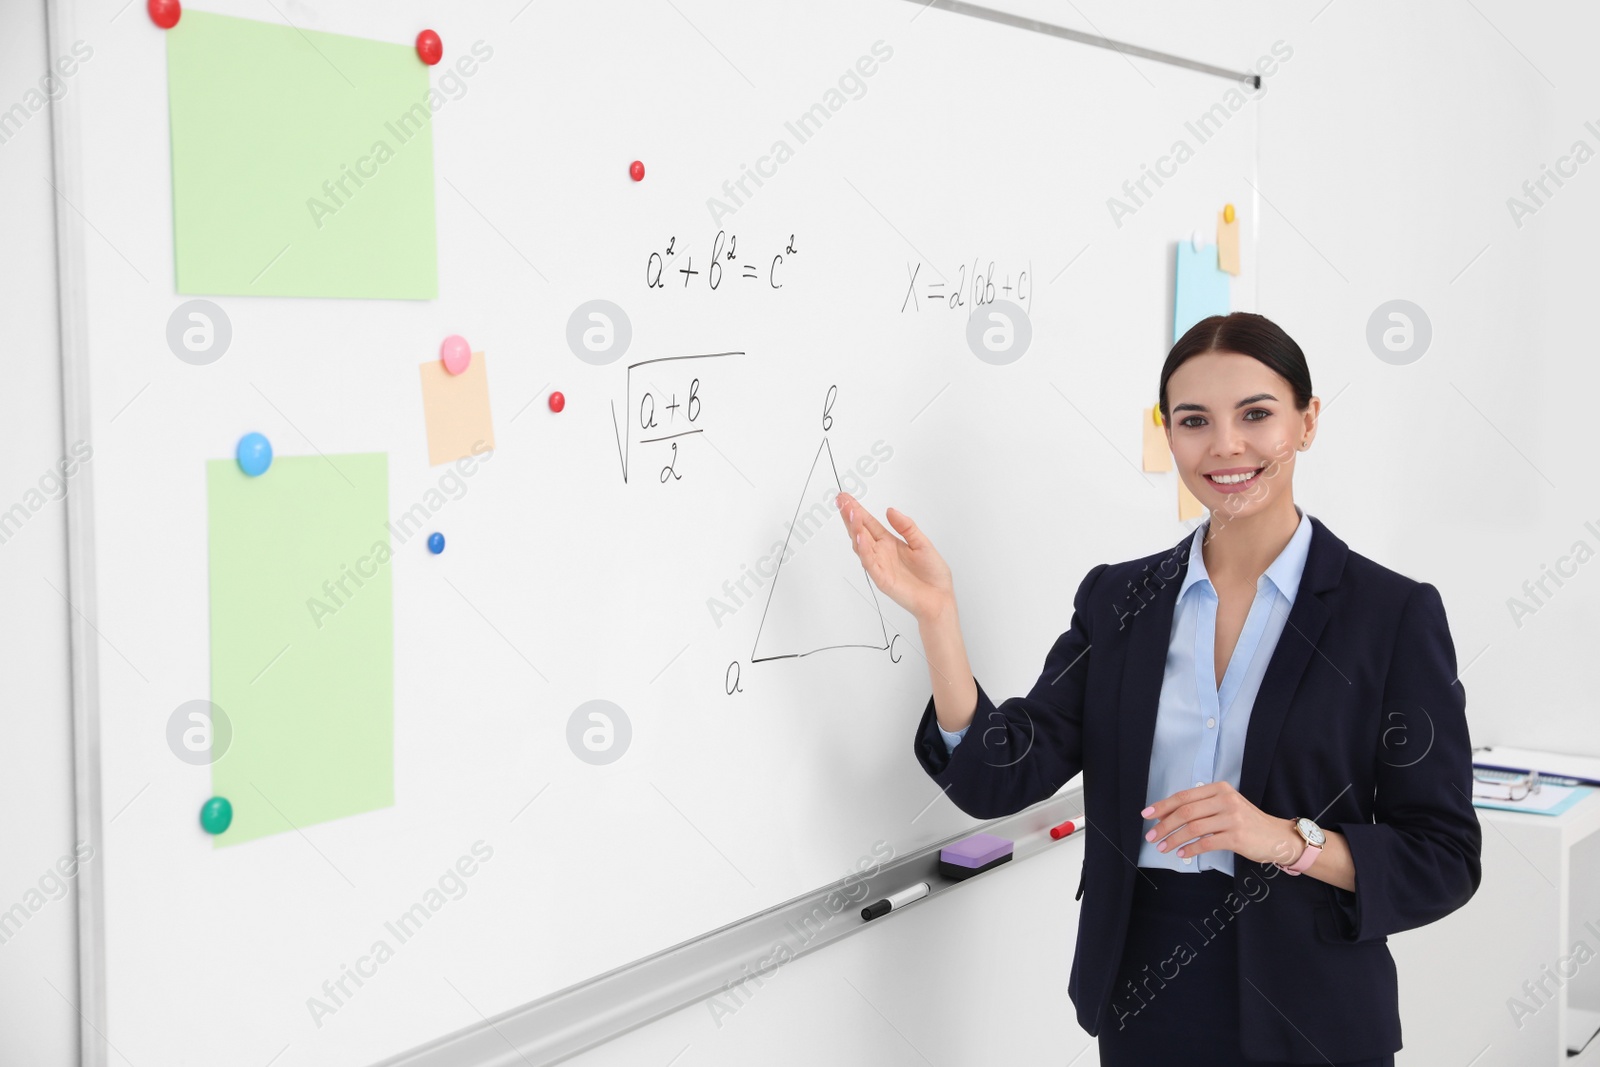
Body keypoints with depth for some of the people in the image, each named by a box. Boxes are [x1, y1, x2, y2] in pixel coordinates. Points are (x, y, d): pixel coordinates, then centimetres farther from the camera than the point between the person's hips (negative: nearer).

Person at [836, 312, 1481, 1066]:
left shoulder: (1394, 613, -8)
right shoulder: (1115, 599, 1)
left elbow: (1443, 860, -8)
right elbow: (998, 780, -7)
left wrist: (1287, 839, -24)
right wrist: (935, 614, -18)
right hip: (1139, 1000, 3)